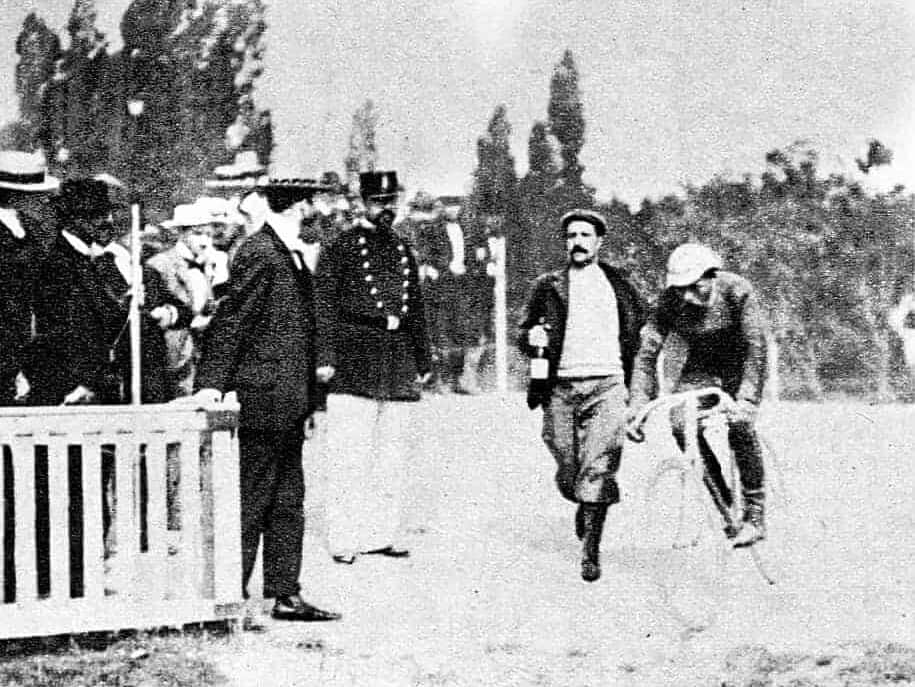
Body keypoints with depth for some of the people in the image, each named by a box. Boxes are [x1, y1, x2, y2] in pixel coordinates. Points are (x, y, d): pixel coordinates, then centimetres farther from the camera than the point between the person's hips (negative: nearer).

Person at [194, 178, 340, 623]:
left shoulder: (290, 254, 15)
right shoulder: (258, 254, -14)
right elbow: (231, 321, -17)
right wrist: (212, 382, -22)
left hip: (287, 407, 10)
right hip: (263, 401, -10)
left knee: (288, 502, 11)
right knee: (251, 501, -4)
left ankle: (285, 594, 16)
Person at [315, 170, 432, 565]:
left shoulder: (403, 249, 17)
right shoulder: (341, 247, -1)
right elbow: (324, 306, -6)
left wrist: (423, 361, 19)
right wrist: (325, 358, -14)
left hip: (399, 362, 6)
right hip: (354, 359, -6)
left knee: (392, 453, 7)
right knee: (349, 454, -7)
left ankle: (382, 533, 14)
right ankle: (344, 539, -5)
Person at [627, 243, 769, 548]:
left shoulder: (737, 291, -29)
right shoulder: (670, 300, -20)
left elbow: (756, 347, -34)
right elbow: (647, 352, -17)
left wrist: (748, 398, -45)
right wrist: (639, 404, -28)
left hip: (740, 366, -3)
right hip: (700, 367, 3)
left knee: (739, 426, -25)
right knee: (680, 423, -18)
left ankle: (755, 516, -13)